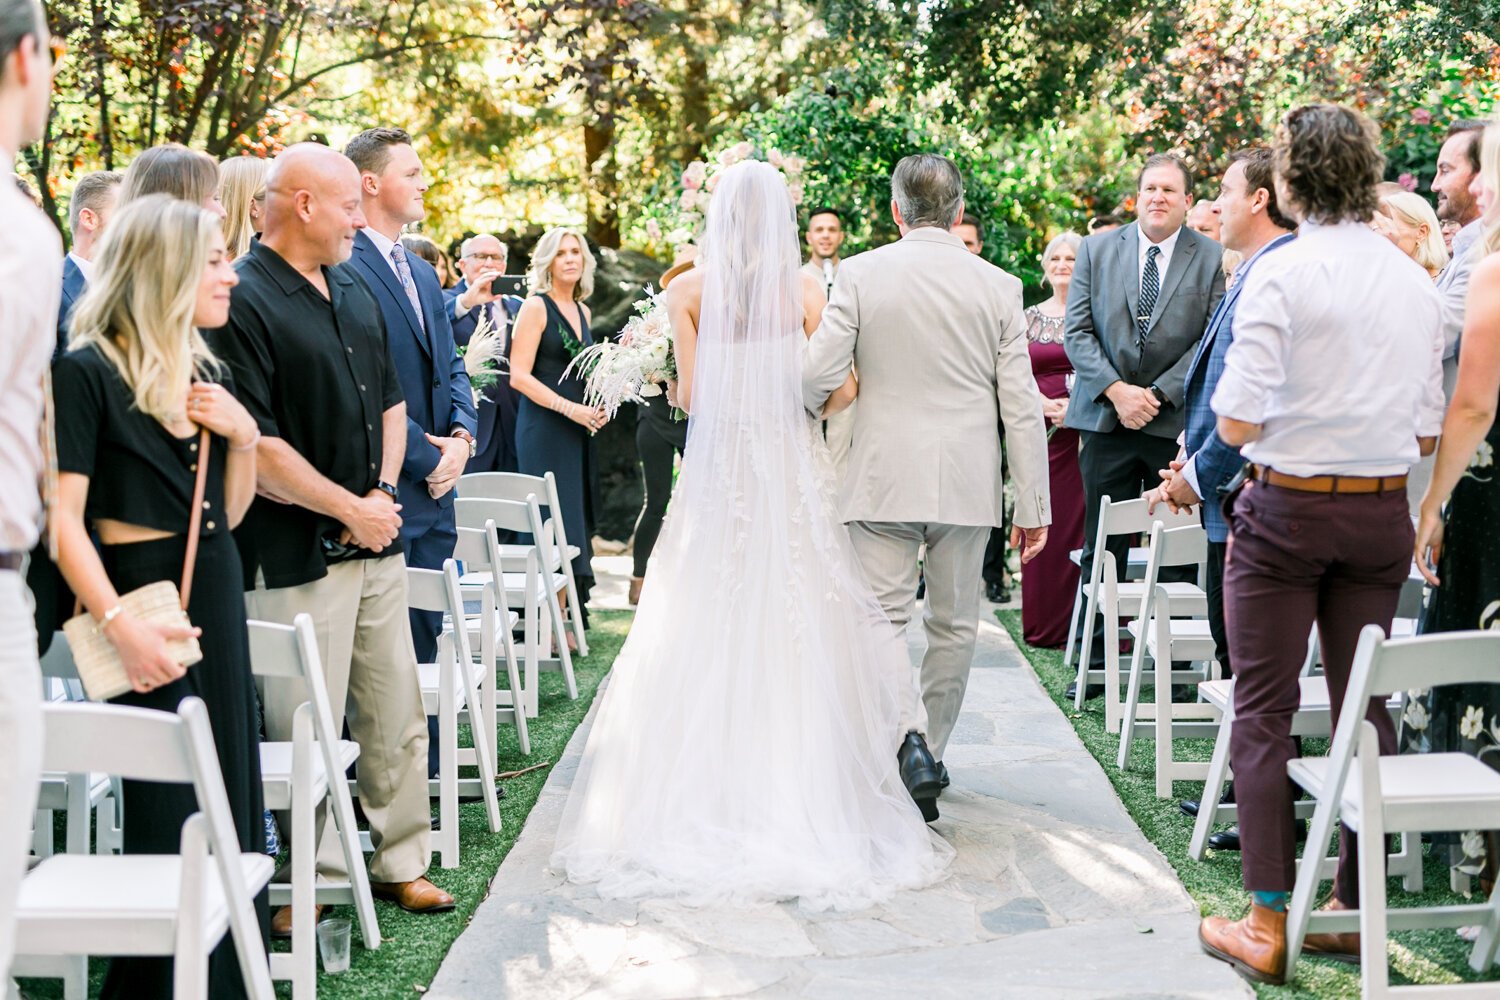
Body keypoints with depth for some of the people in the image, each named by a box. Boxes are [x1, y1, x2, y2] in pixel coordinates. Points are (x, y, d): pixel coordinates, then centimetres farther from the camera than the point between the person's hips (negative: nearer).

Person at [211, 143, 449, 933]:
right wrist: (350, 509, -12)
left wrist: (384, 491, 3)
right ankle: (310, 880, 16)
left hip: (376, 540, 8)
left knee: (397, 715, 13)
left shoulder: (355, 292, 14)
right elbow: (255, 445, -19)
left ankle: (399, 860, 27)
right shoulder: (244, 300, -13)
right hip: (297, 554, -8)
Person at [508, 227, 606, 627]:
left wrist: (599, 406, 7)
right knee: (555, 520, -9)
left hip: (579, 429, 7)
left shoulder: (582, 311, 15)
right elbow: (519, 375, -13)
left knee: (576, 518, 7)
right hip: (544, 429, -7)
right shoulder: (536, 306, -6)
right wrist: (571, 408, -18)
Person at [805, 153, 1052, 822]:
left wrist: (807, 414, 15)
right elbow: (1021, 404, 0)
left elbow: (818, 377, -9)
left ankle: (912, 744, -16)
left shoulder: (860, 274, -5)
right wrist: (1033, 504, 4)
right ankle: (930, 749, 24)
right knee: (953, 624, 14)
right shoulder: (999, 286, 0)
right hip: (966, 482, 2)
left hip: (882, 478, -2)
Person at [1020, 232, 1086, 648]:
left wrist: (1078, 406, -16)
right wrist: (1046, 406, -10)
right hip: (1041, 429, 3)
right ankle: (1044, 624, 9)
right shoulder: (1030, 317, 12)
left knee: (1083, 521, -4)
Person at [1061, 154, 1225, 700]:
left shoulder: (1212, 258, 3)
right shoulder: (1097, 250, 8)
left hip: (1177, 422, -1)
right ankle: (1097, 662, 12)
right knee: (1103, 549, 4)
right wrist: (1116, 389, -10)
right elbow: (1077, 331, 3)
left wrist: (1159, 394, -11)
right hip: (1107, 420, 1)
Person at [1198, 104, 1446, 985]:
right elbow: (1428, 431, 8)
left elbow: (1237, 424, -14)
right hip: (1383, 515, 5)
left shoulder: (1280, 275, -13)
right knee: (1365, 706, 11)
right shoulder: (1417, 284, 5)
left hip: (1287, 507, -5)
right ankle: (1355, 909, 19)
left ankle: (1270, 923, 3)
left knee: (1264, 710, 2)